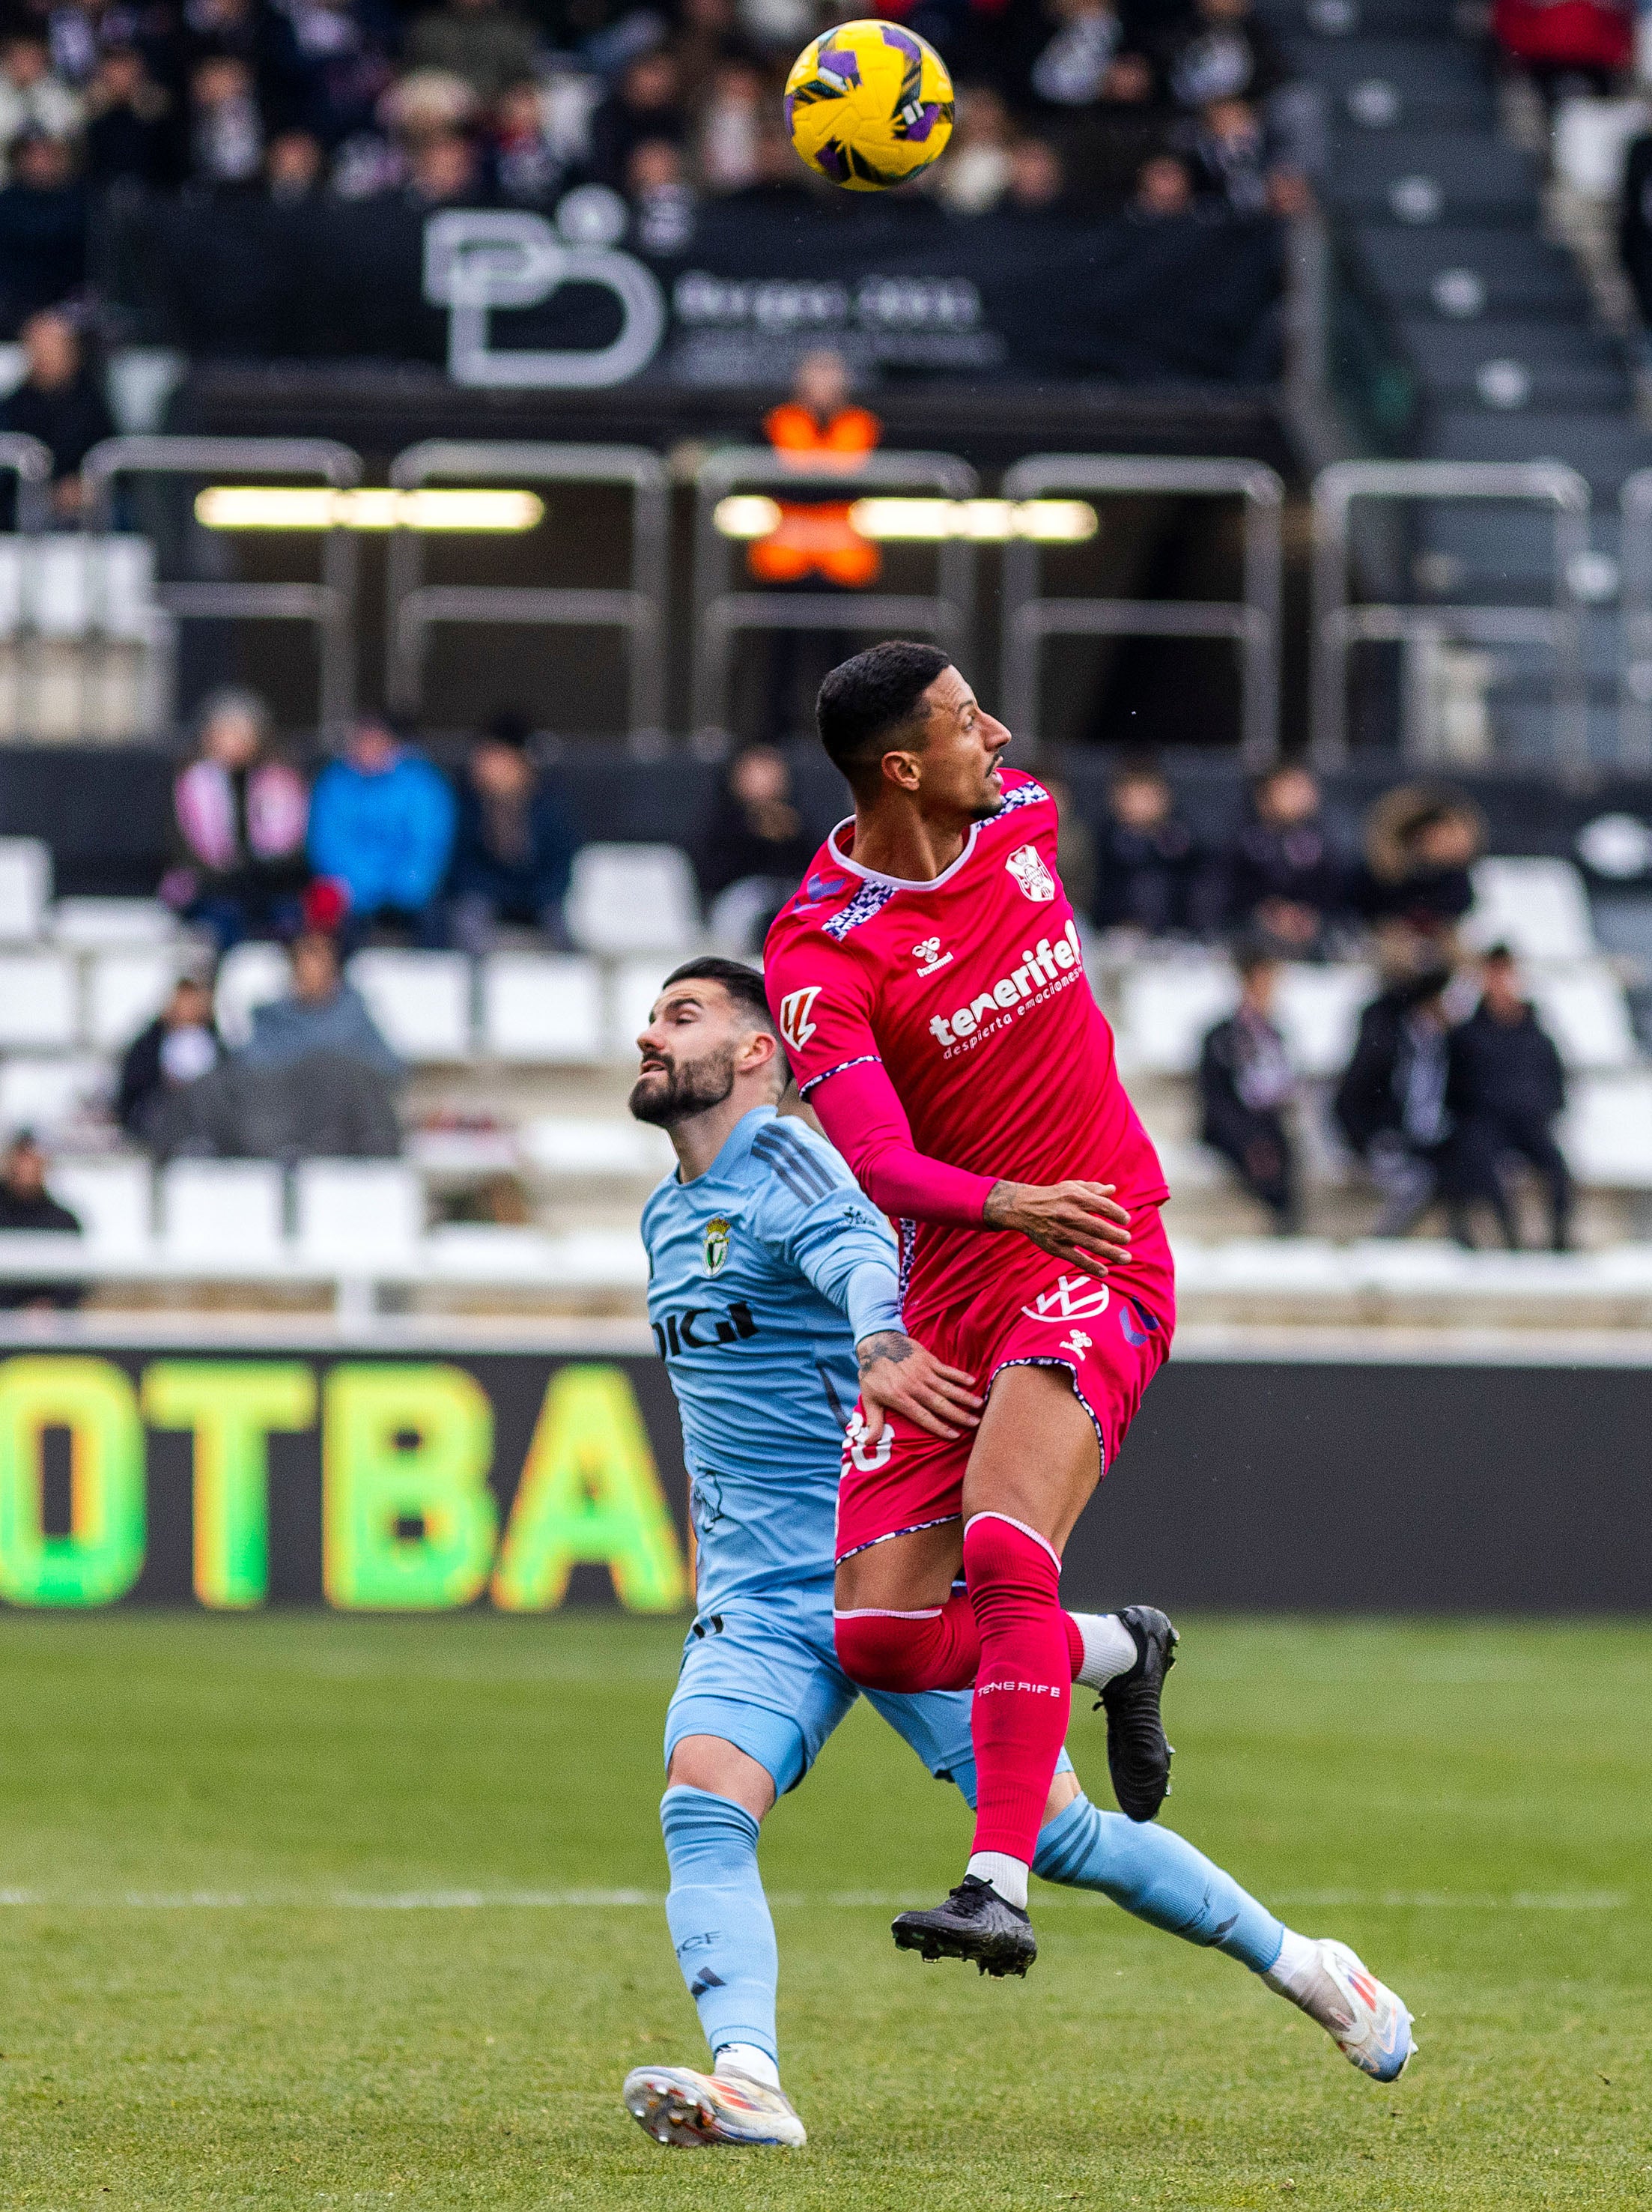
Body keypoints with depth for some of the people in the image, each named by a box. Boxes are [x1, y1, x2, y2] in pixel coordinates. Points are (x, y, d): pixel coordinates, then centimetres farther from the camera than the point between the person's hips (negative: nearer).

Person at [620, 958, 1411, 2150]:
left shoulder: (783, 1164, -10)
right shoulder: (667, 1216, 16)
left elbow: (861, 1260, -32)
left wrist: (881, 1346, -53)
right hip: (754, 1593, 6)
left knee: (1058, 1832, -5)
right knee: (703, 1804, -22)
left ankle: (1292, 1959, 15)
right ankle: (748, 2080, -35)